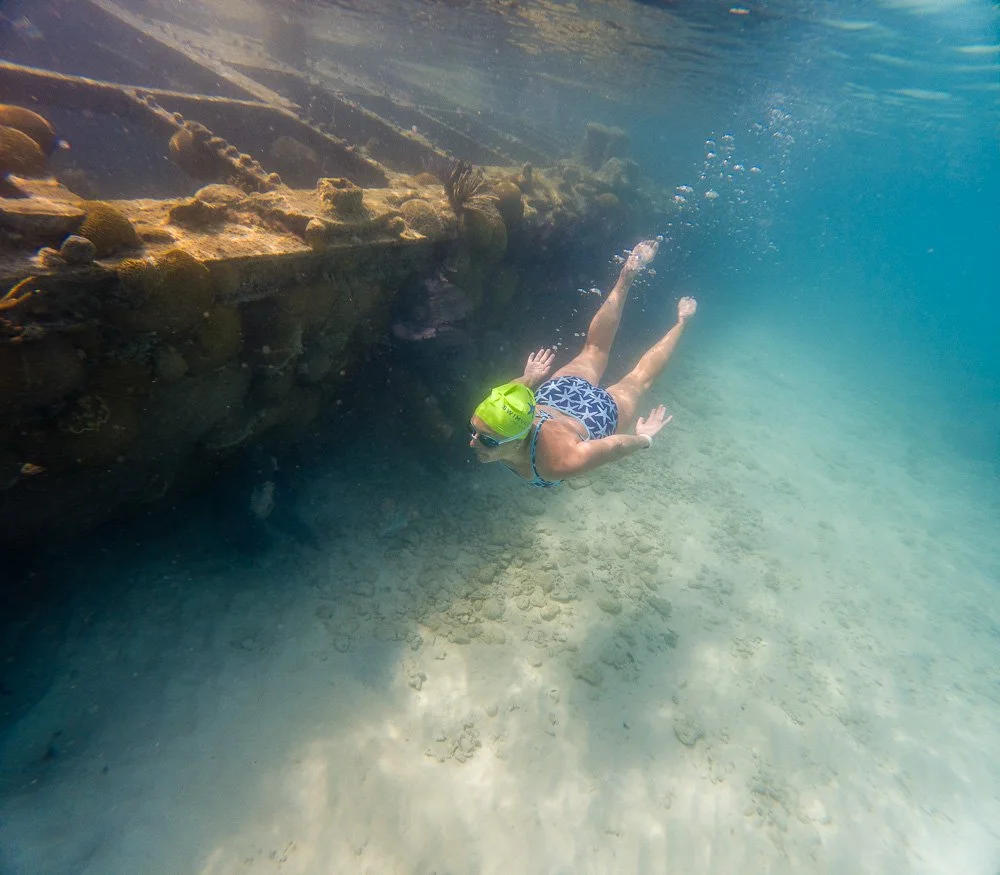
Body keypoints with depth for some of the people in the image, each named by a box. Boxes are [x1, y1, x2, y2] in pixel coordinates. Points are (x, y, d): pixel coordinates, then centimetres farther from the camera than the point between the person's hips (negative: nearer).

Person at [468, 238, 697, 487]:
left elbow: (617, 445, -30)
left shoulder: (559, 462, -45)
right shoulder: (487, 419, -32)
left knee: (639, 379, 27)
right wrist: (528, 379, 10)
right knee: (594, 348, 29)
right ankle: (627, 276, 40)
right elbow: (506, 392, -9)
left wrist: (644, 439, -9)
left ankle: (681, 322, 45)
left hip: (601, 414, -2)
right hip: (558, 390, 3)